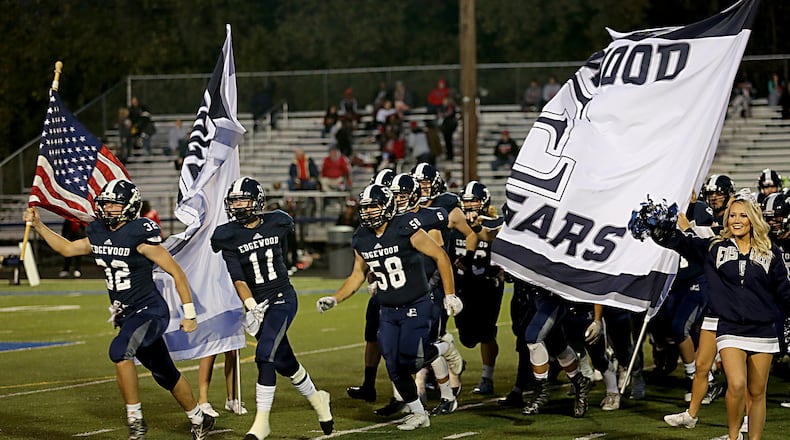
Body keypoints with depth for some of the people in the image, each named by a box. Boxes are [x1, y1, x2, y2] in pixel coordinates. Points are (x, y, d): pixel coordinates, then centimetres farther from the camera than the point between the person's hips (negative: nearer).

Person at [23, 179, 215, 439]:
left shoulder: (140, 235, -17)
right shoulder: (98, 235, 5)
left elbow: (176, 272, -12)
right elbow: (67, 249, 22)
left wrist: (189, 313, -11)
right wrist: (38, 225, 14)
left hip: (150, 311, -8)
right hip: (125, 315, 8)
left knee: (120, 350, -30)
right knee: (165, 375, 16)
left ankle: (135, 418, -20)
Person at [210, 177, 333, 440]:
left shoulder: (277, 223, -2)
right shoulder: (228, 236, -6)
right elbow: (237, 278, -14)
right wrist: (251, 306, -26)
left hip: (283, 299, -2)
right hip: (258, 304, 2)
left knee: (265, 356, -18)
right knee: (284, 362, 10)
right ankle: (317, 400, 36)